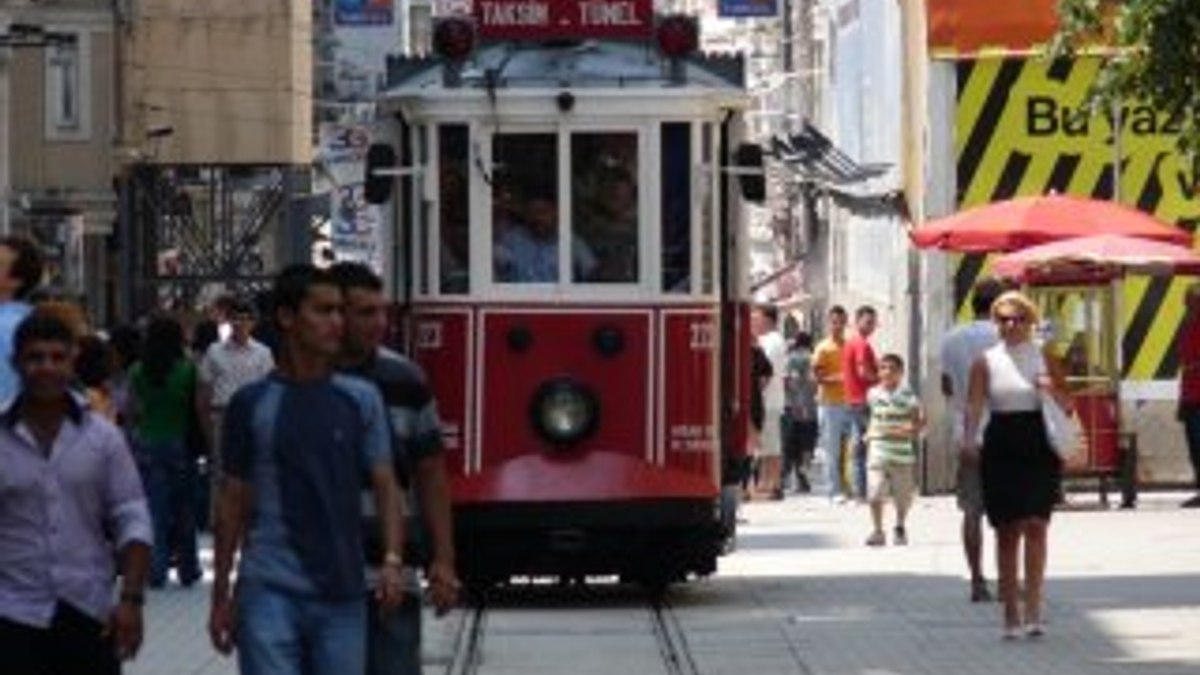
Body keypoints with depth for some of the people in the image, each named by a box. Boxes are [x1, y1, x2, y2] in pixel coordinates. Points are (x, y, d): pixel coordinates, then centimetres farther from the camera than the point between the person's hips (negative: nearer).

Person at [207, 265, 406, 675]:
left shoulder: (360, 400, 5)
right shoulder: (252, 405, 1)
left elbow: (384, 484, 3)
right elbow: (233, 501, 6)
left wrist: (392, 560, -13)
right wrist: (220, 596, 6)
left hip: (342, 595, 2)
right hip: (269, 593, -2)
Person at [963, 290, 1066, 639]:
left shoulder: (1044, 359, 6)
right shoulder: (986, 362, 4)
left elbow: (1066, 404, 9)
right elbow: (975, 404, -6)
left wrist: (1053, 391, -13)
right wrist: (970, 439, -22)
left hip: (1039, 445, 0)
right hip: (1000, 448, 0)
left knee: (1035, 525, -11)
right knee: (1007, 530, 4)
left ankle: (1033, 607, -7)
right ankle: (1011, 611, 11)